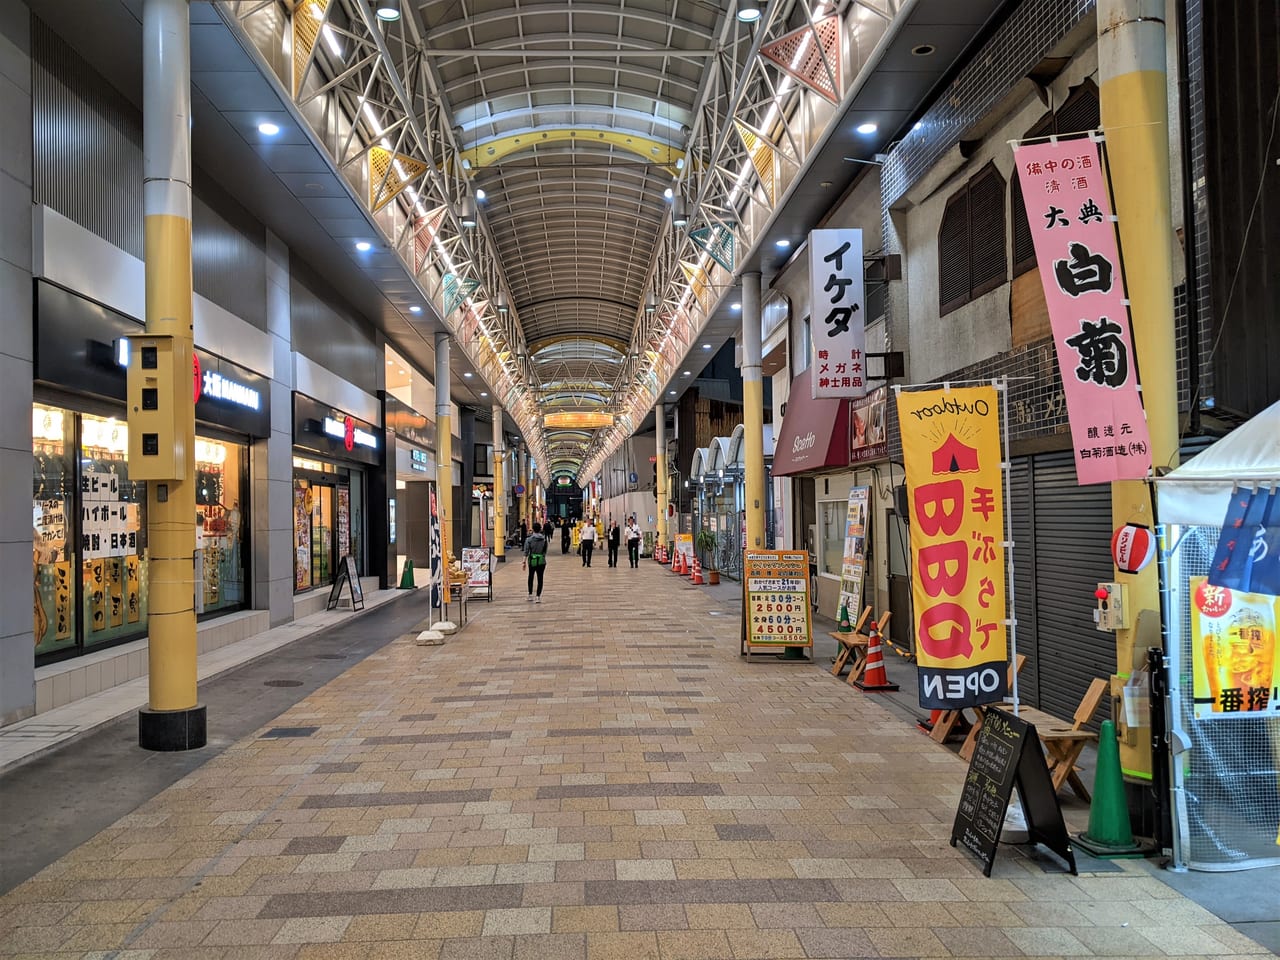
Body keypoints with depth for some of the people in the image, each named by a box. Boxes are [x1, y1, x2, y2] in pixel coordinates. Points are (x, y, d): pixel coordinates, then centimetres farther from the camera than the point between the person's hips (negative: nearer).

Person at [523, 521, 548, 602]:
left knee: (531, 577, 20)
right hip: (541, 561, 0)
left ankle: (530, 595, 27)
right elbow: (545, 551, 2)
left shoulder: (529, 539, -7)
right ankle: (538, 596, -5)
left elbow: (526, 551, -9)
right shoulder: (544, 538, -2)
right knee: (540, 578, 2)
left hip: (532, 560, 0)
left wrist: (524, 561, -5)